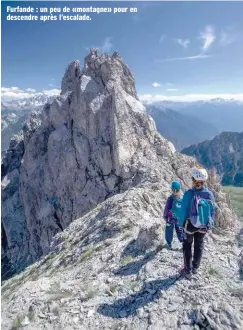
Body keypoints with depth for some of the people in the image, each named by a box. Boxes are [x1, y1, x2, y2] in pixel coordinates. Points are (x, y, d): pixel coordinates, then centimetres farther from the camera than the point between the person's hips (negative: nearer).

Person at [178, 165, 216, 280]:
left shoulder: (189, 194, -27)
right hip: (203, 226, 3)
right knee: (199, 245, 23)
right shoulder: (210, 194, -14)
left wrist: (180, 224, -3)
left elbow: (183, 211, -18)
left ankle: (188, 270, 23)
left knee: (187, 246, 18)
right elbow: (212, 211, -2)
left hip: (190, 225, -3)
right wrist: (210, 225, 13)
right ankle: (195, 268, 39)